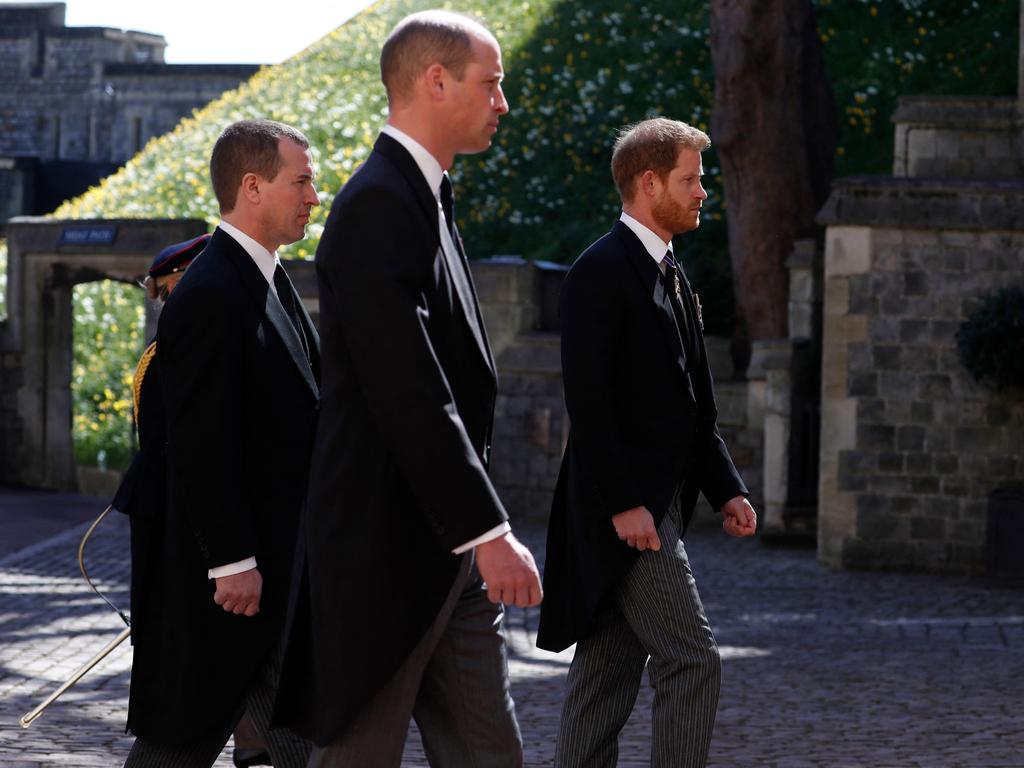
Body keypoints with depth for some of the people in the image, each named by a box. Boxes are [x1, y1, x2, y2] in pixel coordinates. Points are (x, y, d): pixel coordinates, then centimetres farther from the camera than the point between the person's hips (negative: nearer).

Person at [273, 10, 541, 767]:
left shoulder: (425, 201, 16)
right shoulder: (376, 206, -16)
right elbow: (409, 394, -23)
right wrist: (488, 531, -24)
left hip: (447, 552, 10)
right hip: (384, 546, -10)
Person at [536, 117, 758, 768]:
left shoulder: (673, 277, 17)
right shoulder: (602, 271, -13)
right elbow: (587, 398, -18)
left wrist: (725, 488, 11)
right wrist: (622, 503, -22)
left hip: (656, 506, 9)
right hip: (625, 506, -9)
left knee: (610, 670, 10)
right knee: (693, 660, -12)